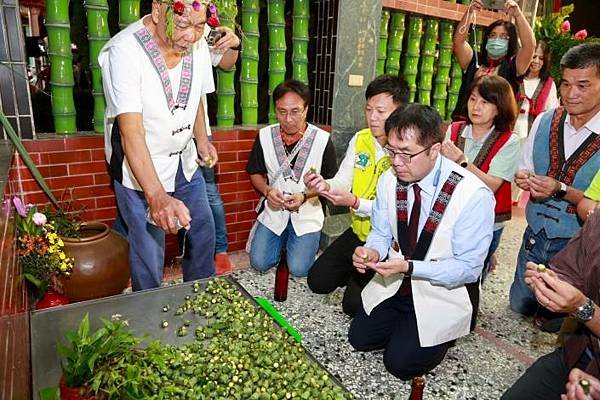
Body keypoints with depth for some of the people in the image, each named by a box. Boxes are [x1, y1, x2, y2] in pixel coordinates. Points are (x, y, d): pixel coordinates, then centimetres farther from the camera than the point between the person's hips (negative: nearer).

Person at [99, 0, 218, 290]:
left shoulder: (197, 45, -4)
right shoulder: (124, 51, -25)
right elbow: (131, 130, -32)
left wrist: (201, 139, -1)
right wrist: (156, 195, -43)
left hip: (184, 160, 7)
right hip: (139, 168, -6)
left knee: (203, 228, 14)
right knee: (149, 250, -1)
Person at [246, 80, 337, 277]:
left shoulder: (322, 139, -12)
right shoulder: (265, 135, -4)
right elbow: (255, 173, 8)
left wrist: (305, 196, -20)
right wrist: (267, 191, -13)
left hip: (307, 212, -2)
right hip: (274, 210, 3)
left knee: (298, 268, -12)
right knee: (259, 262, -7)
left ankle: (310, 241, 21)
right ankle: (283, 240, 24)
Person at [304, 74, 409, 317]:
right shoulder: (360, 140, -2)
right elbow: (342, 182, -2)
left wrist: (355, 203, -35)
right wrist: (325, 186, -24)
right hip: (358, 232, 6)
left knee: (354, 304, -5)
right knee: (318, 281, 6)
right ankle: (357, 275, 32)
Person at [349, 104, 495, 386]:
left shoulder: (473, 195, -26)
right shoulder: (389, 180, -10)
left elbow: (468, 268, -20)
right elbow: (381, 233, 2)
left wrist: (409, 267, -31)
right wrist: (372, 251, -22)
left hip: (442, 292, -4)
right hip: (395, 282, 5)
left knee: (401, 362, -8)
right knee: (359, 338, 3)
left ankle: (442, 334, 20)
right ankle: (403, 324, 28)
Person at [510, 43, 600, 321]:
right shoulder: (544, 121, -3)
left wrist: (561, 190, -28)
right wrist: (523, 178, -13)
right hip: (535, 235, 4)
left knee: (554, 319, 14)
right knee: (520, 305, 21)